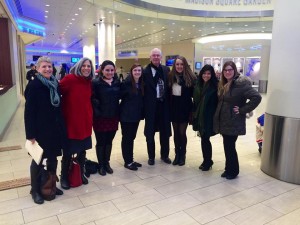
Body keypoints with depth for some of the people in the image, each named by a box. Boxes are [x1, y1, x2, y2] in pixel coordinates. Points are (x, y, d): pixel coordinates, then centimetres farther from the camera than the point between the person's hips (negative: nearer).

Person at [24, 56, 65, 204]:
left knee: (52, 159, 15)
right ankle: (35, 190, 25)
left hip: (55, 129, 6)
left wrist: (61, 127, 10)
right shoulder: (33, 86, -12)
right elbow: (29, 112, -14)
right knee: (38, 160, 8)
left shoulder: (55, 84, 7)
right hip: (40, 130, -6)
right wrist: (31, 134, -17)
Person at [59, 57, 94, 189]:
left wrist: (90, 116, 13)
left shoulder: (89, 82, 5)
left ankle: (81, 174, 36)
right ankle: (64, 177, 27)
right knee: (68, 152, 7)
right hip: (71, 122, -6)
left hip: (85, 122, 6)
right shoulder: (69, 79, -15)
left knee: (82, 150, 17)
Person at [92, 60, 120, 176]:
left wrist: (118, 112, 4)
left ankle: (107, 163, 30)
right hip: (100, 117, -4)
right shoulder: (96, 83, -8)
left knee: (109, 141, 15)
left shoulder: (117, 82, 7)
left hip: (113, 117, 4)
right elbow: (93, 99, -13)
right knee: (100, 142, 8)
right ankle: (101, 165, 23)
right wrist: (97, 111, -17)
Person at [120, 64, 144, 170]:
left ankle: (131, 160, 25)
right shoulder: (126, 83, -13)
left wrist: (141, 112, 9)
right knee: (126, 138, 3)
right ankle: (127, 162, 13)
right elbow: (120, 96, -15)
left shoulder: (141, 84, 7)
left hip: (136, 115, 7)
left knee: (132, 137, 14)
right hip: (126, 115, -6)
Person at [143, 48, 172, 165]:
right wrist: (144, 105, -14)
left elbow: (169, 86, 7)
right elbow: (142, 90, -8)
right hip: (151, 106, -3)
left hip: (164, 105, 3)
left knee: (165, 131, 13)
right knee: (150, 133, 8)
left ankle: (164, 155, 31)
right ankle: (151, 156, 25)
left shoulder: (166, 70, 6)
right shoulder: (145, 71, -6)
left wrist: (168, 101, -2)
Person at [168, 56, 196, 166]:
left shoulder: (190, 77, -8)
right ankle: (177, 154, 26)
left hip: (185, 109, -3)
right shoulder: (171, 76, -1)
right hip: (174, 108, 3)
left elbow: (194, 93, -8)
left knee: (182, 132, 4)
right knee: (176, 132, 12)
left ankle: (182, 155, 22)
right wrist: (169, 107, -4)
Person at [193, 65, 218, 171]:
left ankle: (207, 161, 19)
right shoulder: (197, 85, 7)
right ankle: (207, 160, 28)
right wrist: (195, 115, 10)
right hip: (199, 117, 5)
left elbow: (218, 103, -10)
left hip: (209, 118, -5)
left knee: (205, 139, -1)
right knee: (204, 139, 12)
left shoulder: (215, 86, -10)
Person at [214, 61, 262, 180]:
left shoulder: (241, 84, -15)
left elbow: (256, 97, -23)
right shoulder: (223, 84, 10)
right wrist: (218, 116, 11)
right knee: (227, 146, 14)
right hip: (223, 122, 7)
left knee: (229, 146, 0)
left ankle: (233, 171, 18)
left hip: (233, 123, -7)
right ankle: (228, 169, 28)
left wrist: (242, 110, -18)